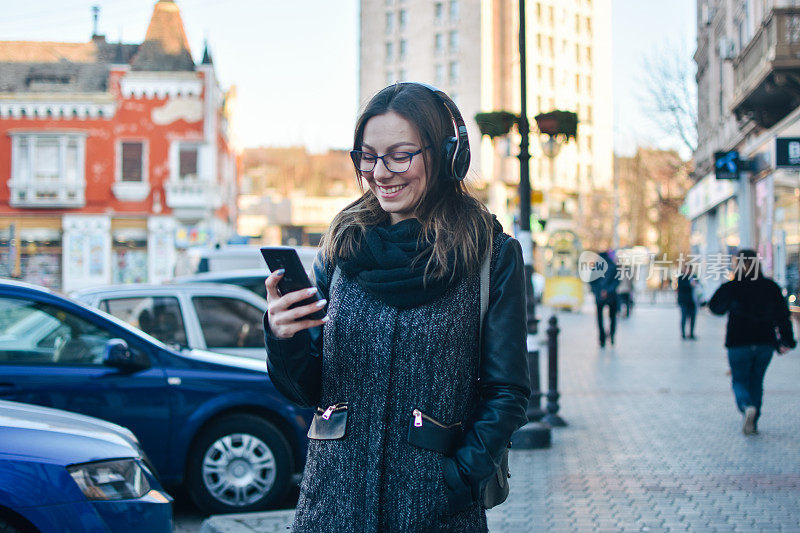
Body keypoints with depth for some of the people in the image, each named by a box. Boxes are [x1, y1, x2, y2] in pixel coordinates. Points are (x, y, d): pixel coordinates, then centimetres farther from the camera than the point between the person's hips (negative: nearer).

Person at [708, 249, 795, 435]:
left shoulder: (732, 287, -8)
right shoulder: (771, 287, 2)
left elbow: (715, 307, 5)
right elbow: (782, 315, 4)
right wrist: (786, 340, 9)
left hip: (739, 343, -3)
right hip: (765, 343, 3)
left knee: (739, 381, 8)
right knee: (756, 382, 17)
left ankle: (747, 406, -22)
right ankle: (752, 422, 15)